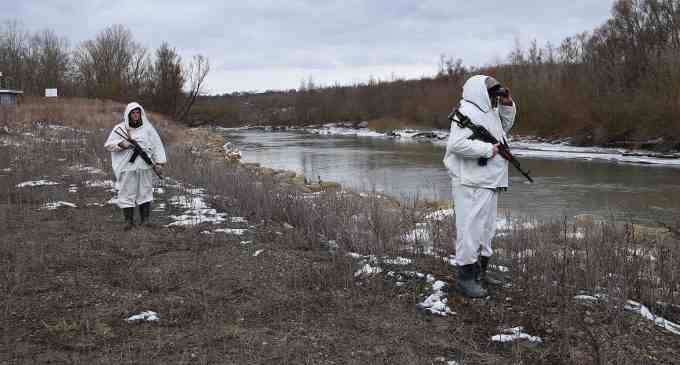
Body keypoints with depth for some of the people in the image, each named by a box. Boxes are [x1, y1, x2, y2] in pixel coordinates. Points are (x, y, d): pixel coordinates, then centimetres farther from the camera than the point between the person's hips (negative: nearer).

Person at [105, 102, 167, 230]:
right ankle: (129, 220, 6)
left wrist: (159, 162, -2)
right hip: (127, 167, -1)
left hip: (145, 166, 1)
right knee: (127, 193, -1)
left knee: (145, 192, 3)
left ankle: (145, 219, 9)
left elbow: (156, 145, 6)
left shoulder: (147, 128, 6)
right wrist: (121, 144, -15)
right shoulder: (119, 128, 4)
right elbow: (108, 144, 2)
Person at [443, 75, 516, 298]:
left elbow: (505, 126, 34)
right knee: (470, 228, -8)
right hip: (471, 185, -10)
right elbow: (456, 144, -26)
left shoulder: (489, 112, 17)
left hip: (489, 183, 11)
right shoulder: (466, 112, -15)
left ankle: (480, 271, 29)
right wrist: (487, 149, -19)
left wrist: (507, 105, 17)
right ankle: (465, 278, -1)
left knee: (487, 229, 17)